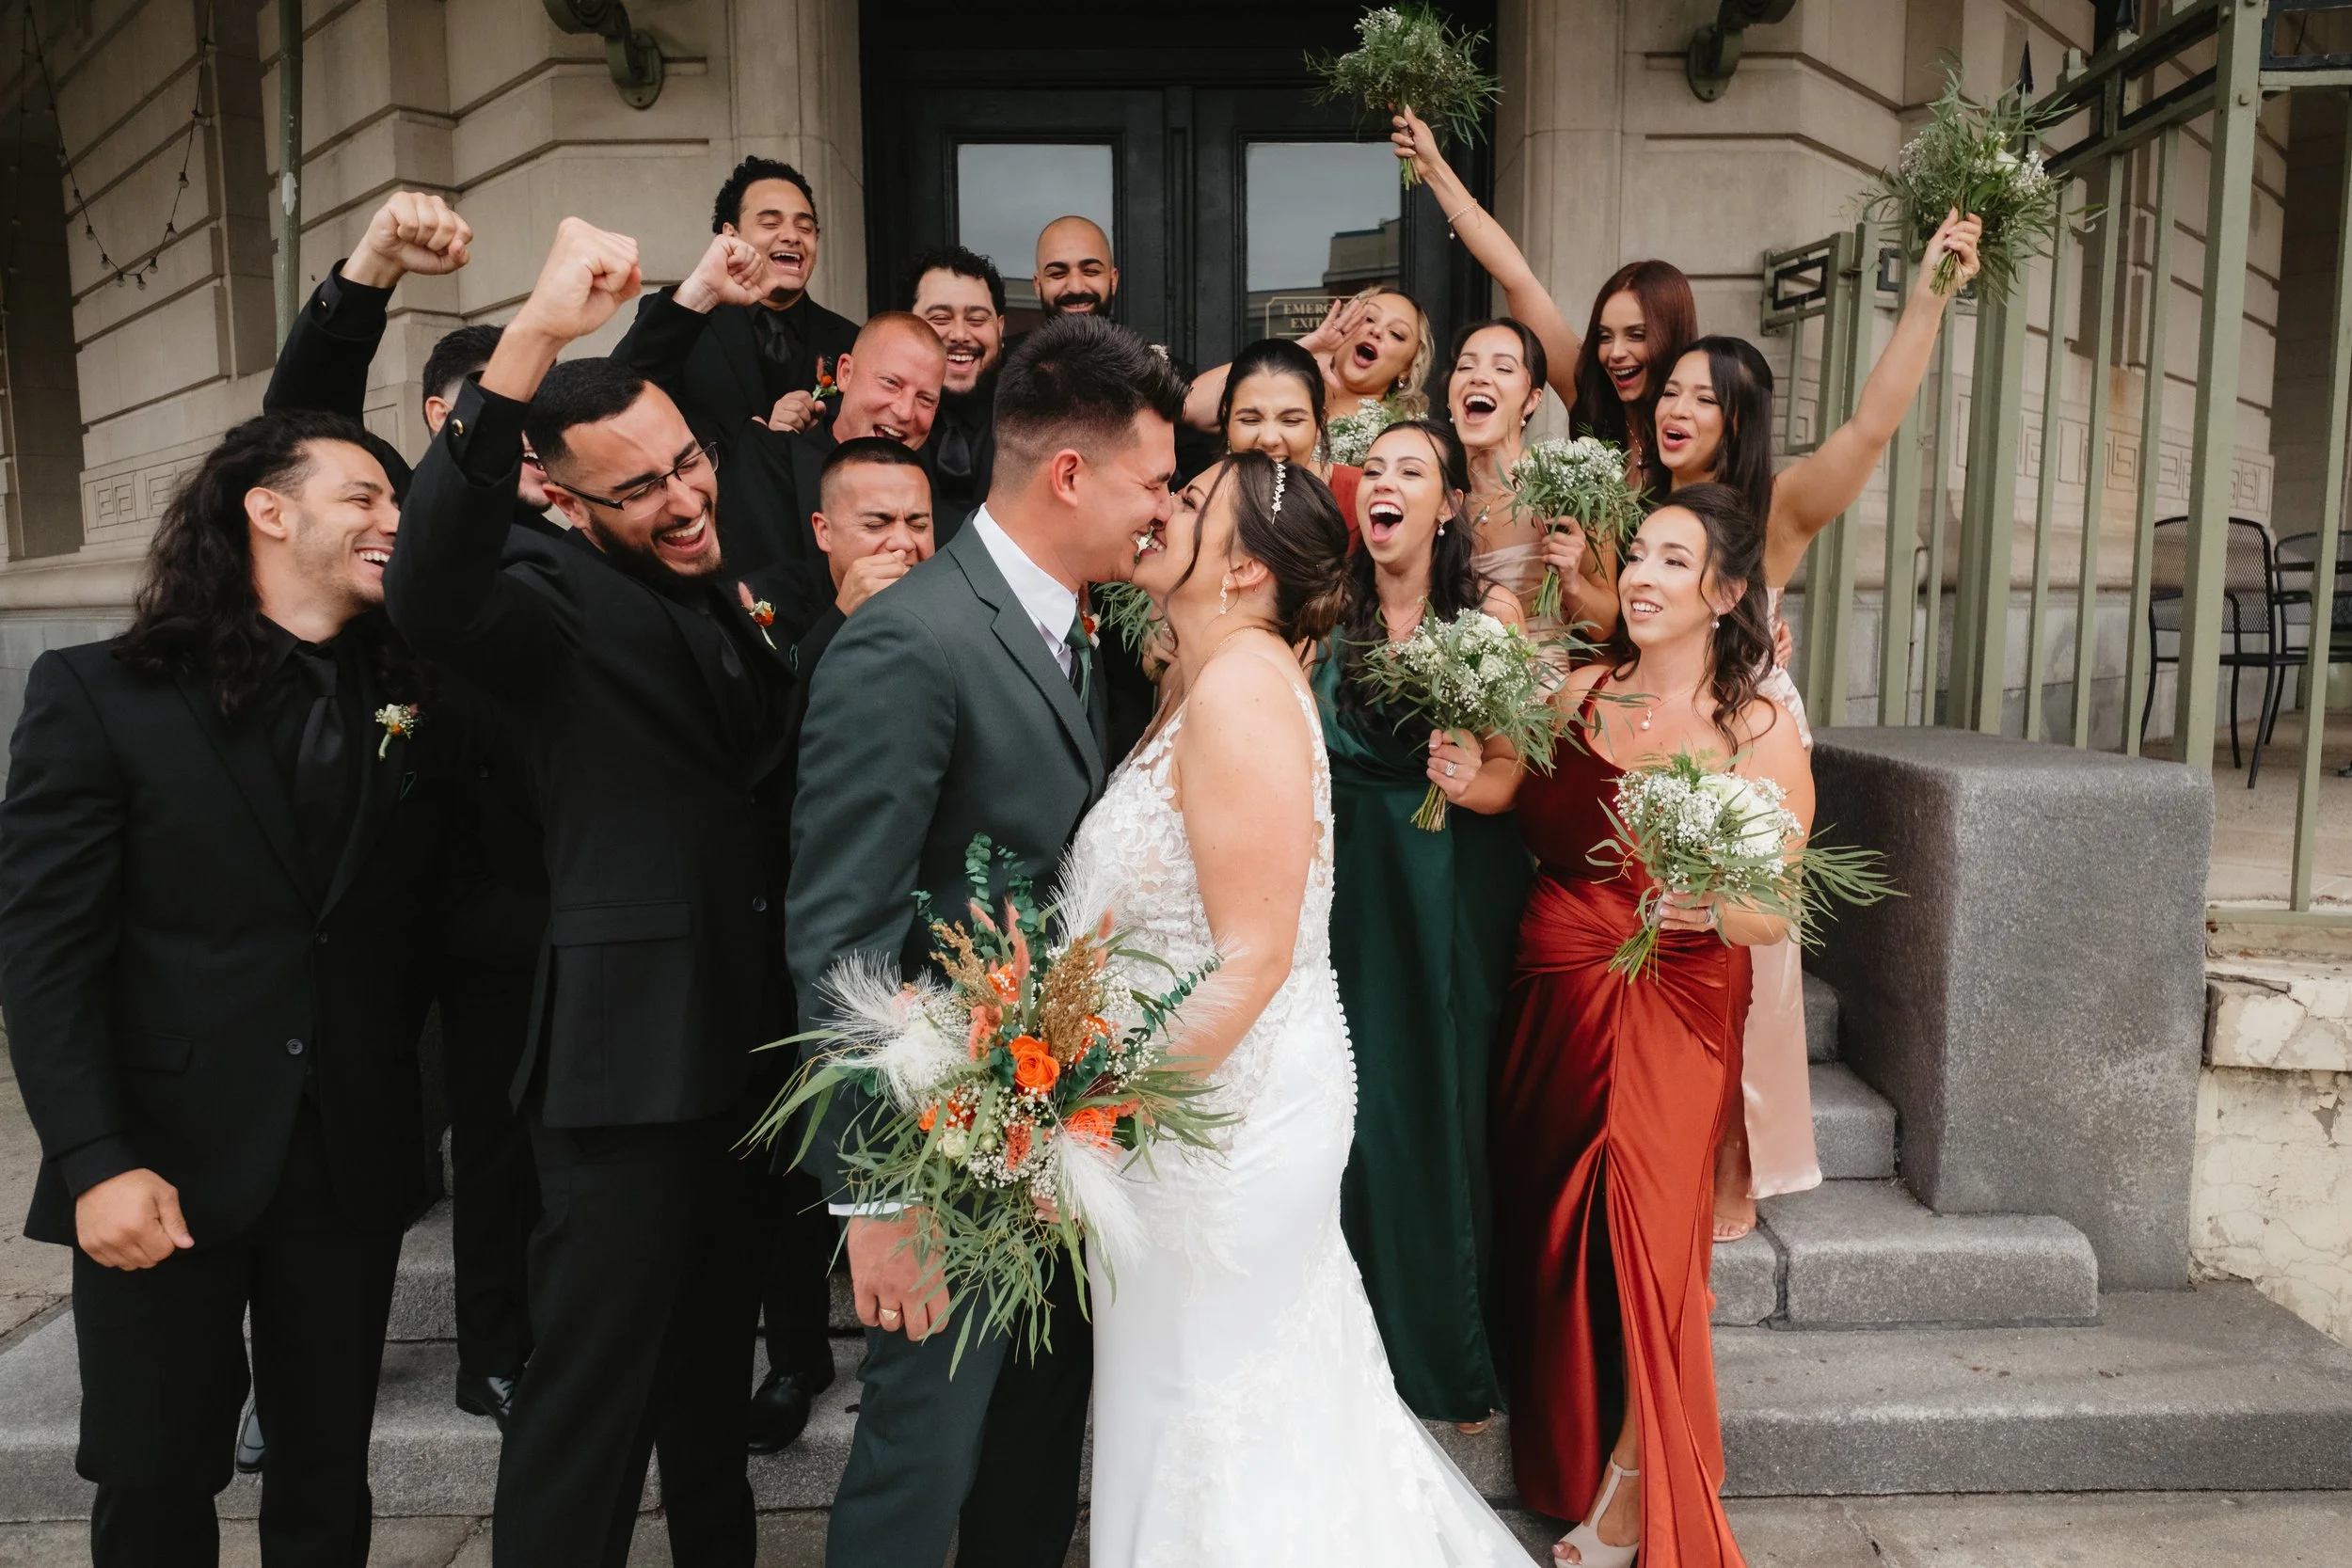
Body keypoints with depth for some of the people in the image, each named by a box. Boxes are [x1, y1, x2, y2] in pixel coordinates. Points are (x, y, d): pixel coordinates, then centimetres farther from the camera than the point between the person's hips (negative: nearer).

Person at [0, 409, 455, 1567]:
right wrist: (94, 1160, -15)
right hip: (163, 1166, -2)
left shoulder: (411, 700, 6)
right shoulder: (96, 693, -4)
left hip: (354, 1160, 3)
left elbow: (418, 919, 6)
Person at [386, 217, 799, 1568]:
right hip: (629, 1052, -8)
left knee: (714, 1354, 24)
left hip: (743, 1042, 8)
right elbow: (431, 593, -37)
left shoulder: (728, 595, 11)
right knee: (592, 1391, 3)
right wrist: (533, 340, -43)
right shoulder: (557, 596, -12)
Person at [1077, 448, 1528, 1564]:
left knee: (1209, 1400, 11)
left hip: (1222, 1101, -9)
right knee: (1278, 1390, 24)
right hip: (1207, 1094, 9)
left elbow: (1253, 958, -25)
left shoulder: (1242, 687, -22)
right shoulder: (1211, 683, 7)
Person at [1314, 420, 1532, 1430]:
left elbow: (1506, 774, -6)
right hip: (1352, 882, 2)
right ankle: (1370, 1346, 21)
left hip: (1457, 887, -2)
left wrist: (1472, 780, -26)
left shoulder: (1492, 611, -3)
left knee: (1448, 1102, 3)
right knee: (1358, 1106, 3)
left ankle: (1455, 1356, 22)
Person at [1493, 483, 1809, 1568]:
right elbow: (1530, 831, 4)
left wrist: (1713, 911, -25)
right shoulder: (1578, 691, 3)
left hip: (1678, 1007, -3)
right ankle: (1565, 1459, 36)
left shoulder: (1762, 733, -5)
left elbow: (1773, 916, -4)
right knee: (1548, 1223, 10)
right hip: (1555, 991, 3)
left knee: (1648, 1225, -3)